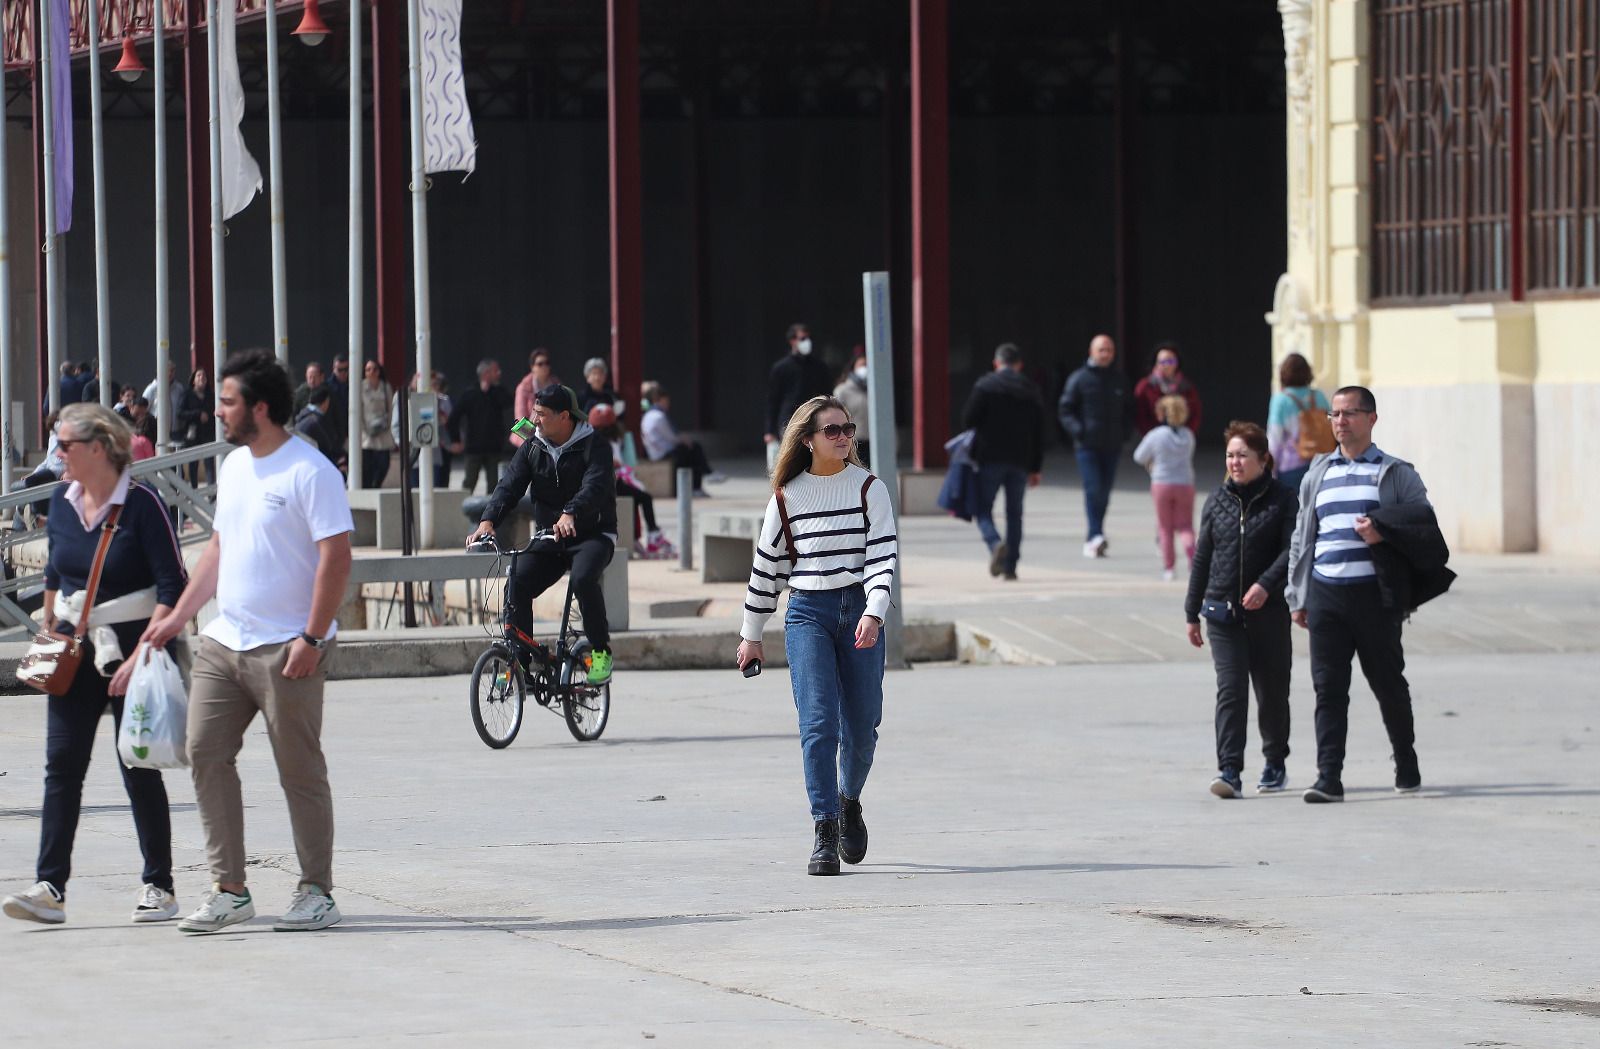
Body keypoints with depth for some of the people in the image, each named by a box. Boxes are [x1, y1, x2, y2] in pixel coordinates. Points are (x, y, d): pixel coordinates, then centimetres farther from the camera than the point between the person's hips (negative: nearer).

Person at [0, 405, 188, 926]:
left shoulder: (141, 505, -13)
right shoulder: (63, 503, 6)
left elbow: (171, 587, -15)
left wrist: (142, 656, -20)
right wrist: (49, 631, 17)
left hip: (131, 647, -6)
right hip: (75, 648, 6)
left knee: (138, 769, 1)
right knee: (62, 764, -4)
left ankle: (159, 887, 11)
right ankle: (51, 888, -7)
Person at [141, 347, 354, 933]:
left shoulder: (310, 472, -12)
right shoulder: (234, 467, 15)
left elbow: (336, 556, -16)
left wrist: (312, 638, -20)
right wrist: (178, 616, 20)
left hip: (284, 649, -8)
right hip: (223, 642, 8)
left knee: (300, 772, -1)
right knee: (206, 754, 2)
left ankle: (317, 893, 9)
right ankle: (229, 891, 6)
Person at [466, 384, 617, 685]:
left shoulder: (594, 446, -10)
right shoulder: (532, 448, 5)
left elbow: (594, 486, -27)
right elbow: (510, 486, -6)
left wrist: (570, 514, -48)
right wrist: (489, 520, -26)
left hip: (592, 535, -5)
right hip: (547, 537, 5)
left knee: (583, 579, -34)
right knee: (517, 586, -17)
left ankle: (601, 651, -17)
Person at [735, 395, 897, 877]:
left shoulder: (869, 489, 1)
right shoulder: (787, 497, 5)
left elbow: (883, 556, -7)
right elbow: (767, 567, 13)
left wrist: (874, 613, -22)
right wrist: (751, 635, 16)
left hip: (858, 611, 0)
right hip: (806, 614, 0)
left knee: (861, 726, 4)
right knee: (818, 723, -13)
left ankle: (849, 801, 34)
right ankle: (824, 835, -14)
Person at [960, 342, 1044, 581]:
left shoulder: (985, 385, -4)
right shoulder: (1032, 391, 9)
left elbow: (968, 420, -10)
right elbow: (1039, 434, 9)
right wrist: (1036, 468, 14)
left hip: (990, 456, -3)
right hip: (1021, 461, 4)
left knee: (982, 509, 2)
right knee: (1014, 513, 11)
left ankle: (995, 543, -25)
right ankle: (1011, 565, 8)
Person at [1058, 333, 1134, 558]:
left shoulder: (1119, 380, 11)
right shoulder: (1079, 379, -1)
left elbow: (1128, 410, 21)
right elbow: (1065, 409, 1)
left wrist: (1124, 431, 4)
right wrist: (1077, 430, -14)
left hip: (1112, 446, 4)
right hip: (1088, 445, -4)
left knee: (1104, 492, 6)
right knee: (1093, 489, -15)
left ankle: (1093, 541, 15)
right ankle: (1095, 536, -19)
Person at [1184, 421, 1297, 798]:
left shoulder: (1282, 500, -1)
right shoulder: (1217, 502, 9)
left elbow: (1290, 550, -10)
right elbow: (1202, 558, 12)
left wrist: (1266, 584, -26)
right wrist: (1192, 612, 12)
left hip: (1268, 611, -2)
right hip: (1223, 611, 2)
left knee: (1272, 692, 10)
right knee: (1230, 689, -10)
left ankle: (1275, 763, 30)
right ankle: (1229, 771, -16)